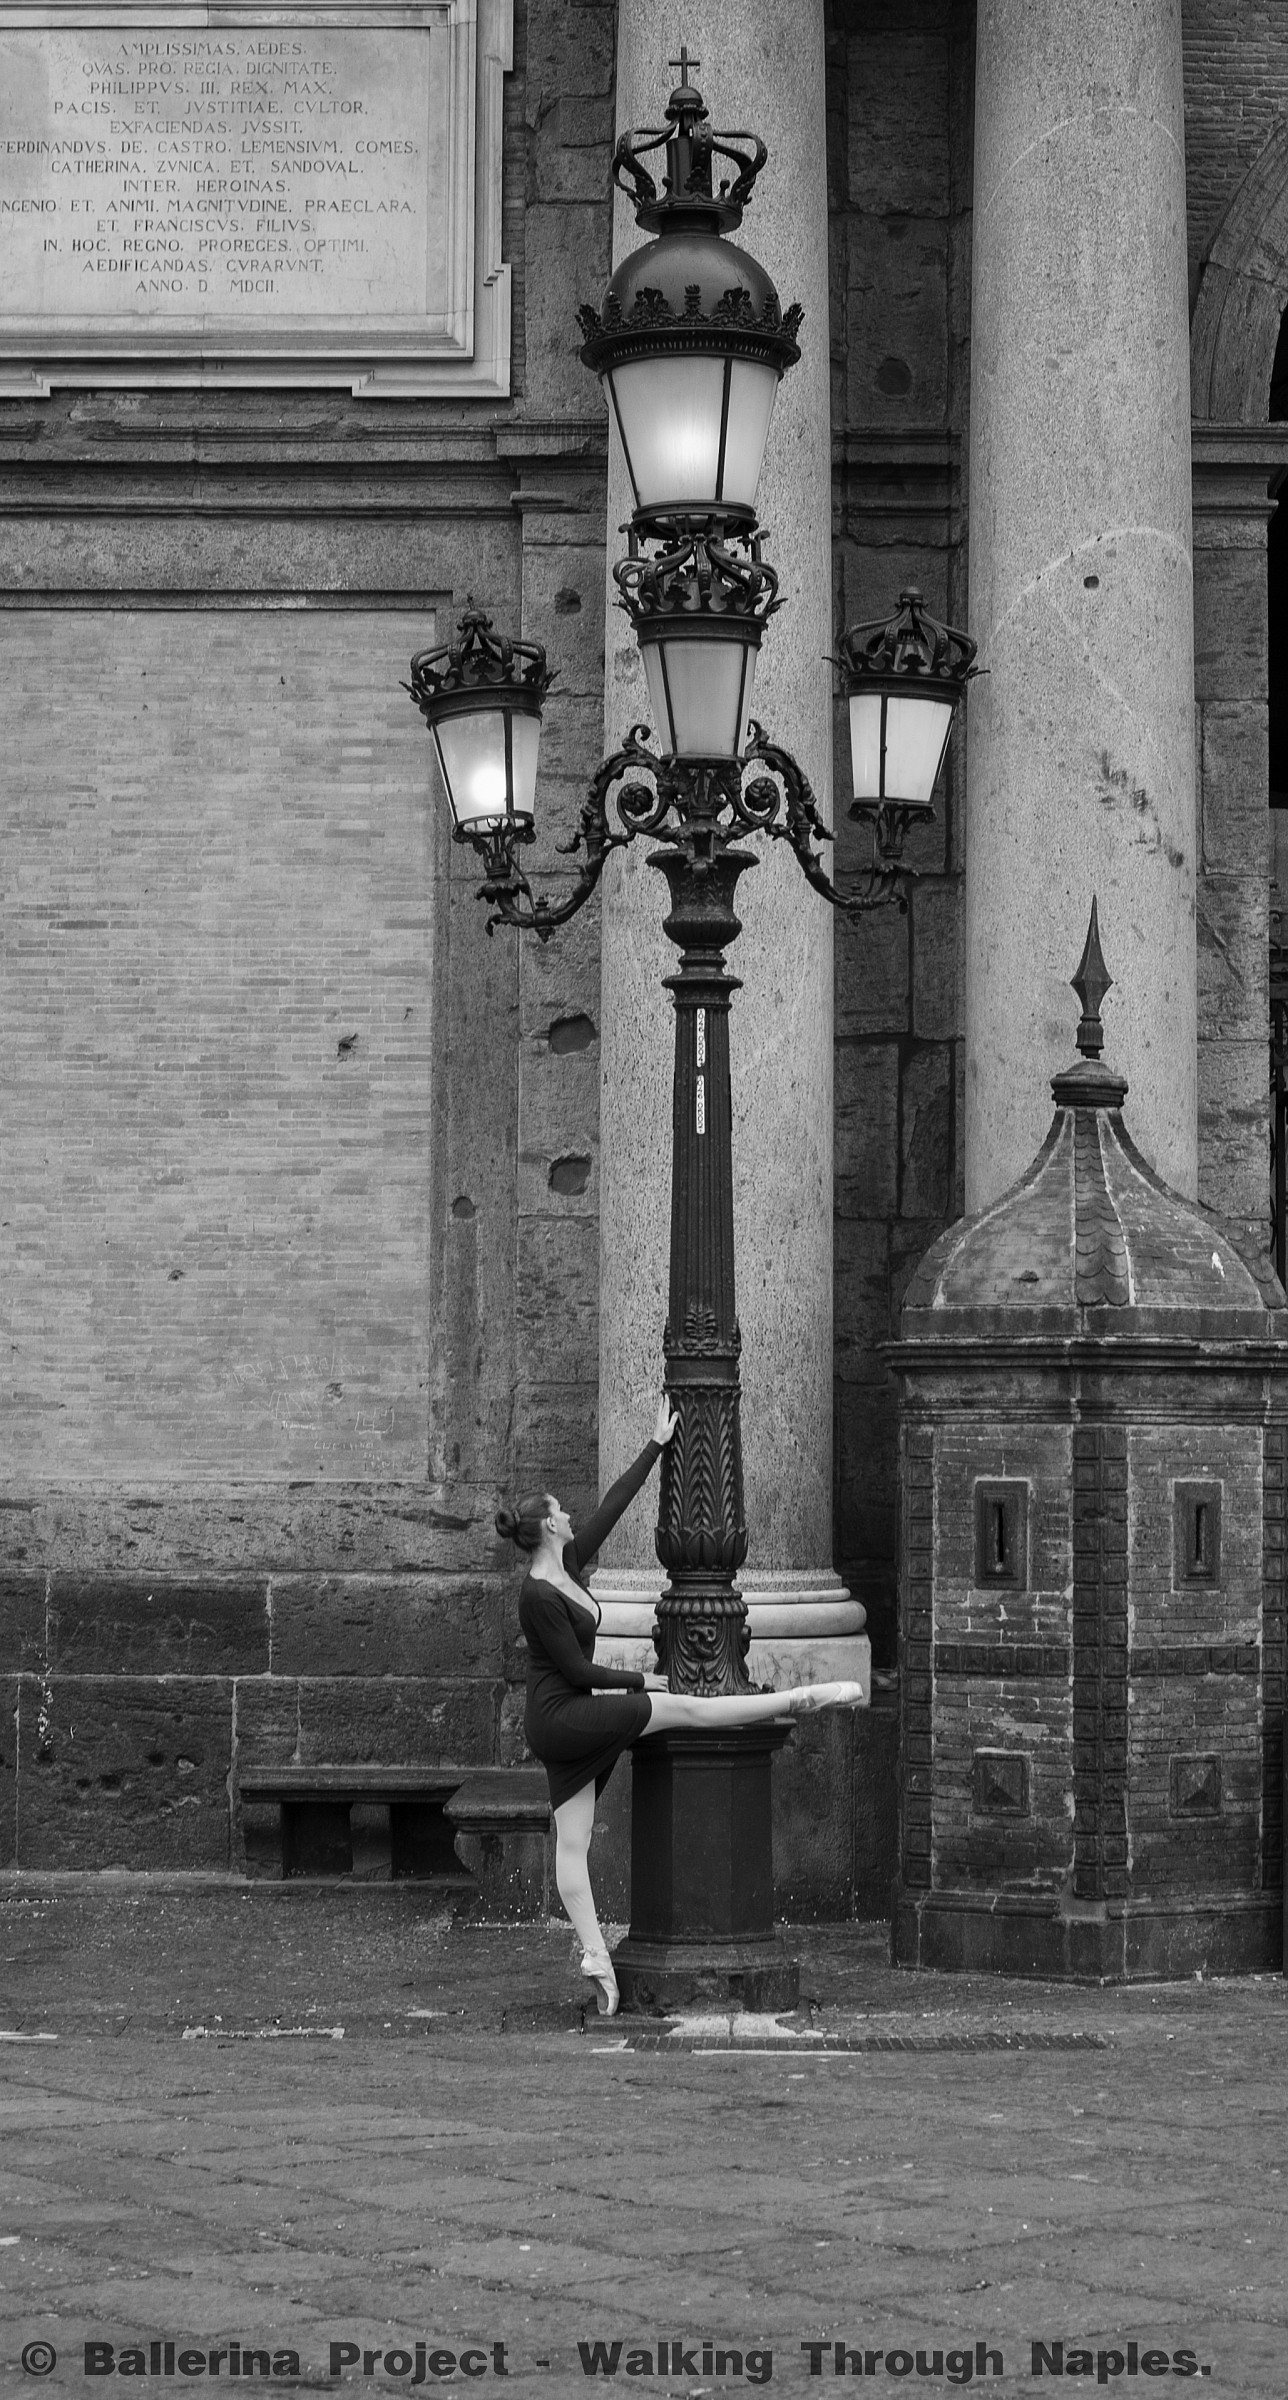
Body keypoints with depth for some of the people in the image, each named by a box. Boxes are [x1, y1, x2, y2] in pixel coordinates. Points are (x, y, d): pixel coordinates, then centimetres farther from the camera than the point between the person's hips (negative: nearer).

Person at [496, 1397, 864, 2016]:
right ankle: (799, 1699, 4)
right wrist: (644, 1681, -7)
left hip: (570, 1721, 9)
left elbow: (614, 1505, 9)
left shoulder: (570, 1566, 5)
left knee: (573, 1842, 3)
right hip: (560, 1718, -9)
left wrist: (656, 1446, 11)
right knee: (682, 1708, -5)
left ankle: (594, 1956, 0)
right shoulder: (538, 1597, -19)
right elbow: (578, 1670, -17)